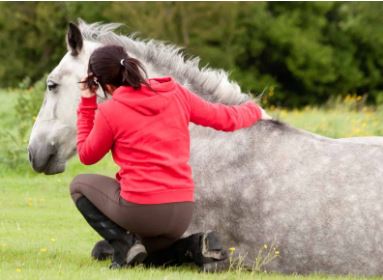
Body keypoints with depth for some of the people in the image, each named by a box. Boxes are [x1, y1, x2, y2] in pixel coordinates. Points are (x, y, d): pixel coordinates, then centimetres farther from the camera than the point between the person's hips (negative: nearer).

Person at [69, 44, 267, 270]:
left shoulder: (110, 112, -7)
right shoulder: (175, 94, 5)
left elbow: (86, 156, 9)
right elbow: (223, 118, 14)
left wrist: (87, 105, 12)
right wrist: (254, 111, 35)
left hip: (140, 211, -6)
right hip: (182, 214, 6)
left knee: (80, 185, 20)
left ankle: (124, 243, -1)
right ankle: (196, 245, 5)